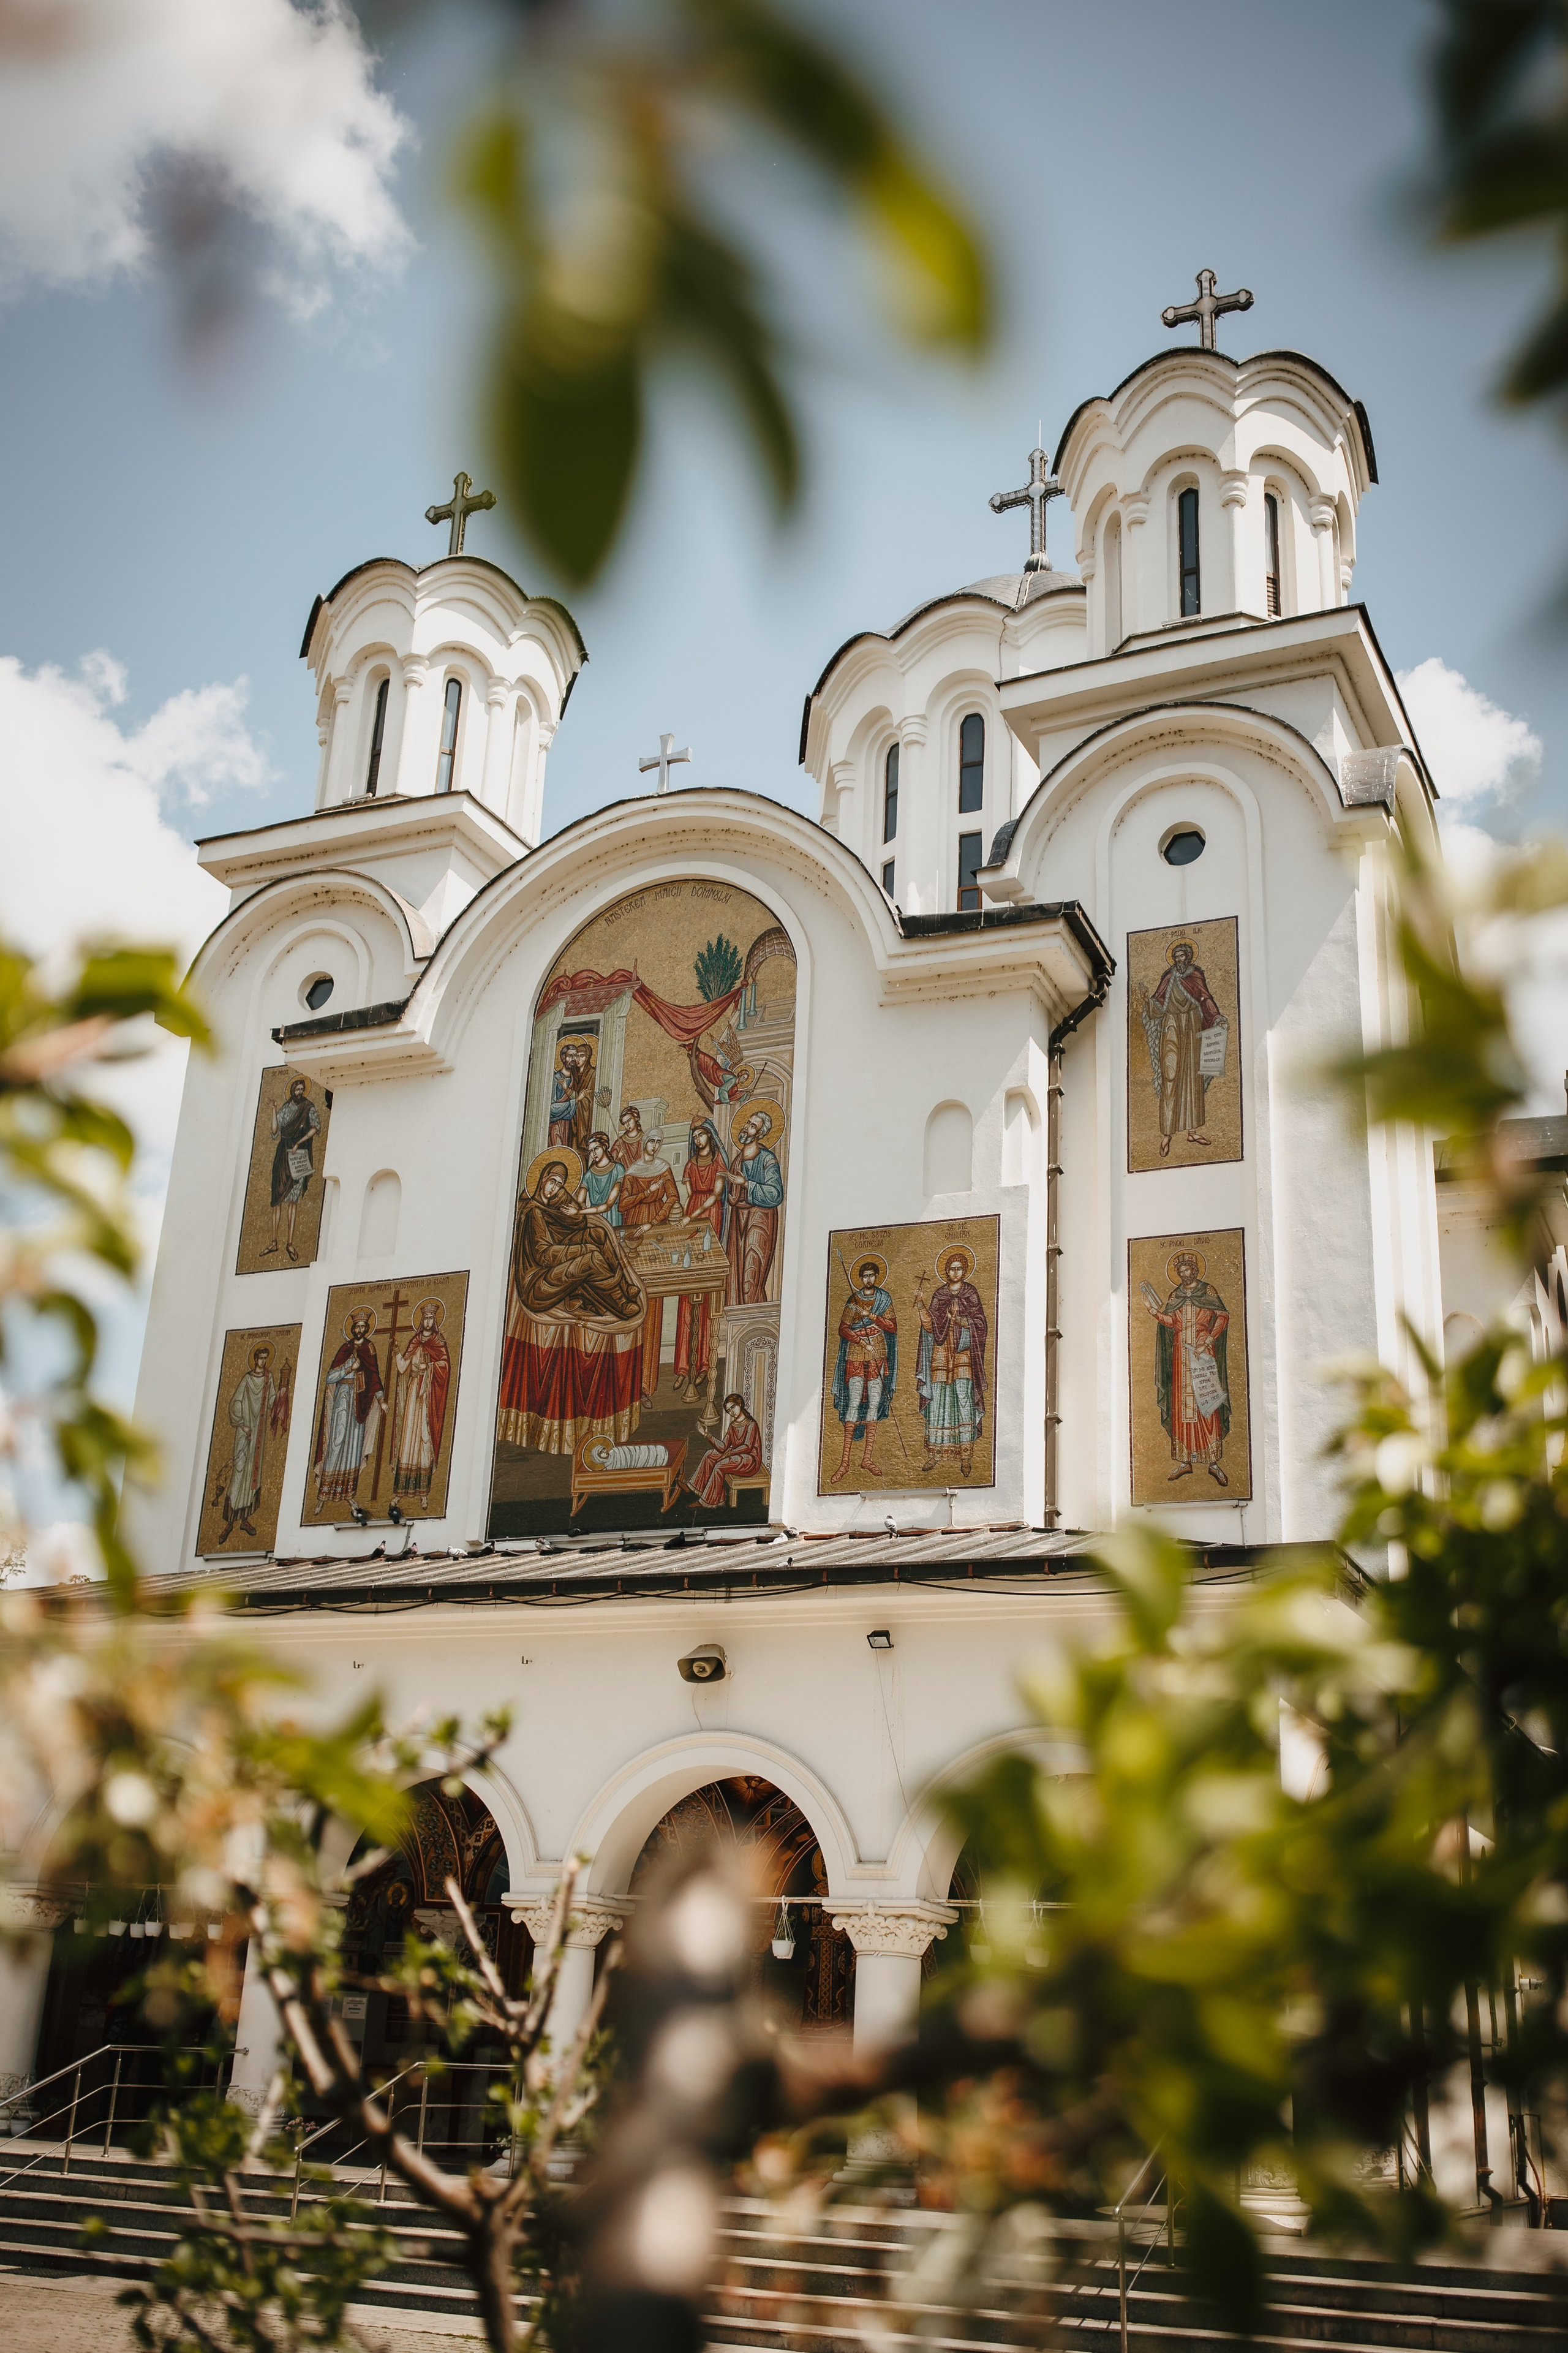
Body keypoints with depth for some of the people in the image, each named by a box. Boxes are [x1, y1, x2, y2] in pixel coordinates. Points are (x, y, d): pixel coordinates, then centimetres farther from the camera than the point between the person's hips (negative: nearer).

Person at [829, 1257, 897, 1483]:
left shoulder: (885, 1299, 9)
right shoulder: (853, 1300, 7)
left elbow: (893, 1327, 1)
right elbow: (843, 1329, 0)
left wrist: (871, 1316, -10)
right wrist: (862, 1342, -13)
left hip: (878, 1356, 2)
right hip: (856, 1356, -2)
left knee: (875, 1403, -1)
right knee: (854, 1403, -10)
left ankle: (868, 1457, 2)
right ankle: (845, 1460, -12)